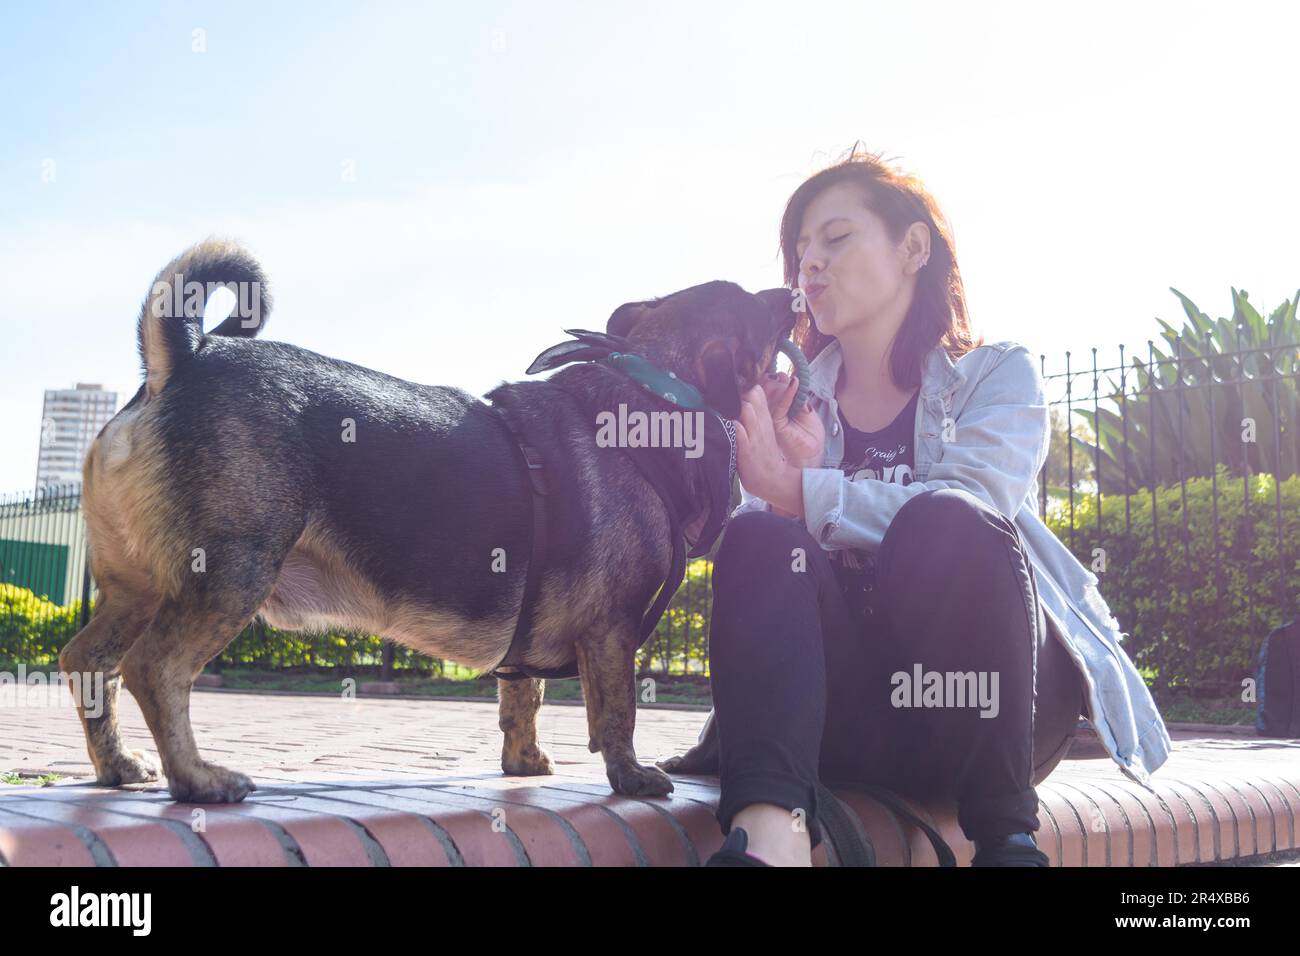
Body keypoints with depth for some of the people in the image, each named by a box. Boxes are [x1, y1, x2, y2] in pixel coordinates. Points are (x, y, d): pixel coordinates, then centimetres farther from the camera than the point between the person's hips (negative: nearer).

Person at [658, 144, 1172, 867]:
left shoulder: (998, 374, 8)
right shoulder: (793, 405, 16)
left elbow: (962, 515, -14)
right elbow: (752, 553, 1)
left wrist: (804, 493, -25)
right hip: (838, 716, 2)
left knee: (945, 522, -30)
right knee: (763, 537, -25)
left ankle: (1006, 835, -25)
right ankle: (768, 832, -46)